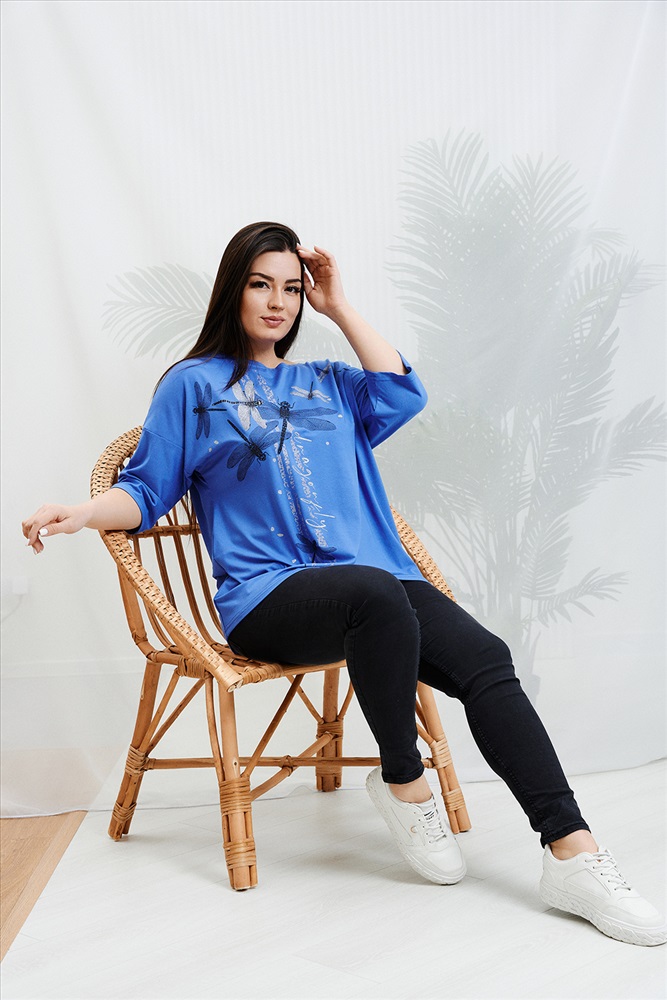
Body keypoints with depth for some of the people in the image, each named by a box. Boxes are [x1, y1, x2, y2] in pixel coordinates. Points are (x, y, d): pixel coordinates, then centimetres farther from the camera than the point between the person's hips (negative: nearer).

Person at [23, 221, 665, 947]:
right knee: (375, 591, -39)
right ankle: (403, 781, -17)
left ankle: (574, 857, -26)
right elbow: (147, 489, 11)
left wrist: (340, 308, 15)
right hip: (268, 596, -4)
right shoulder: (194, 385, 14)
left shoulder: (327, 384, 27)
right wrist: (83, 512, -10)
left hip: (378, 583, 5)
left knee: (485, 660, -23)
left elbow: (402, 396, 11)